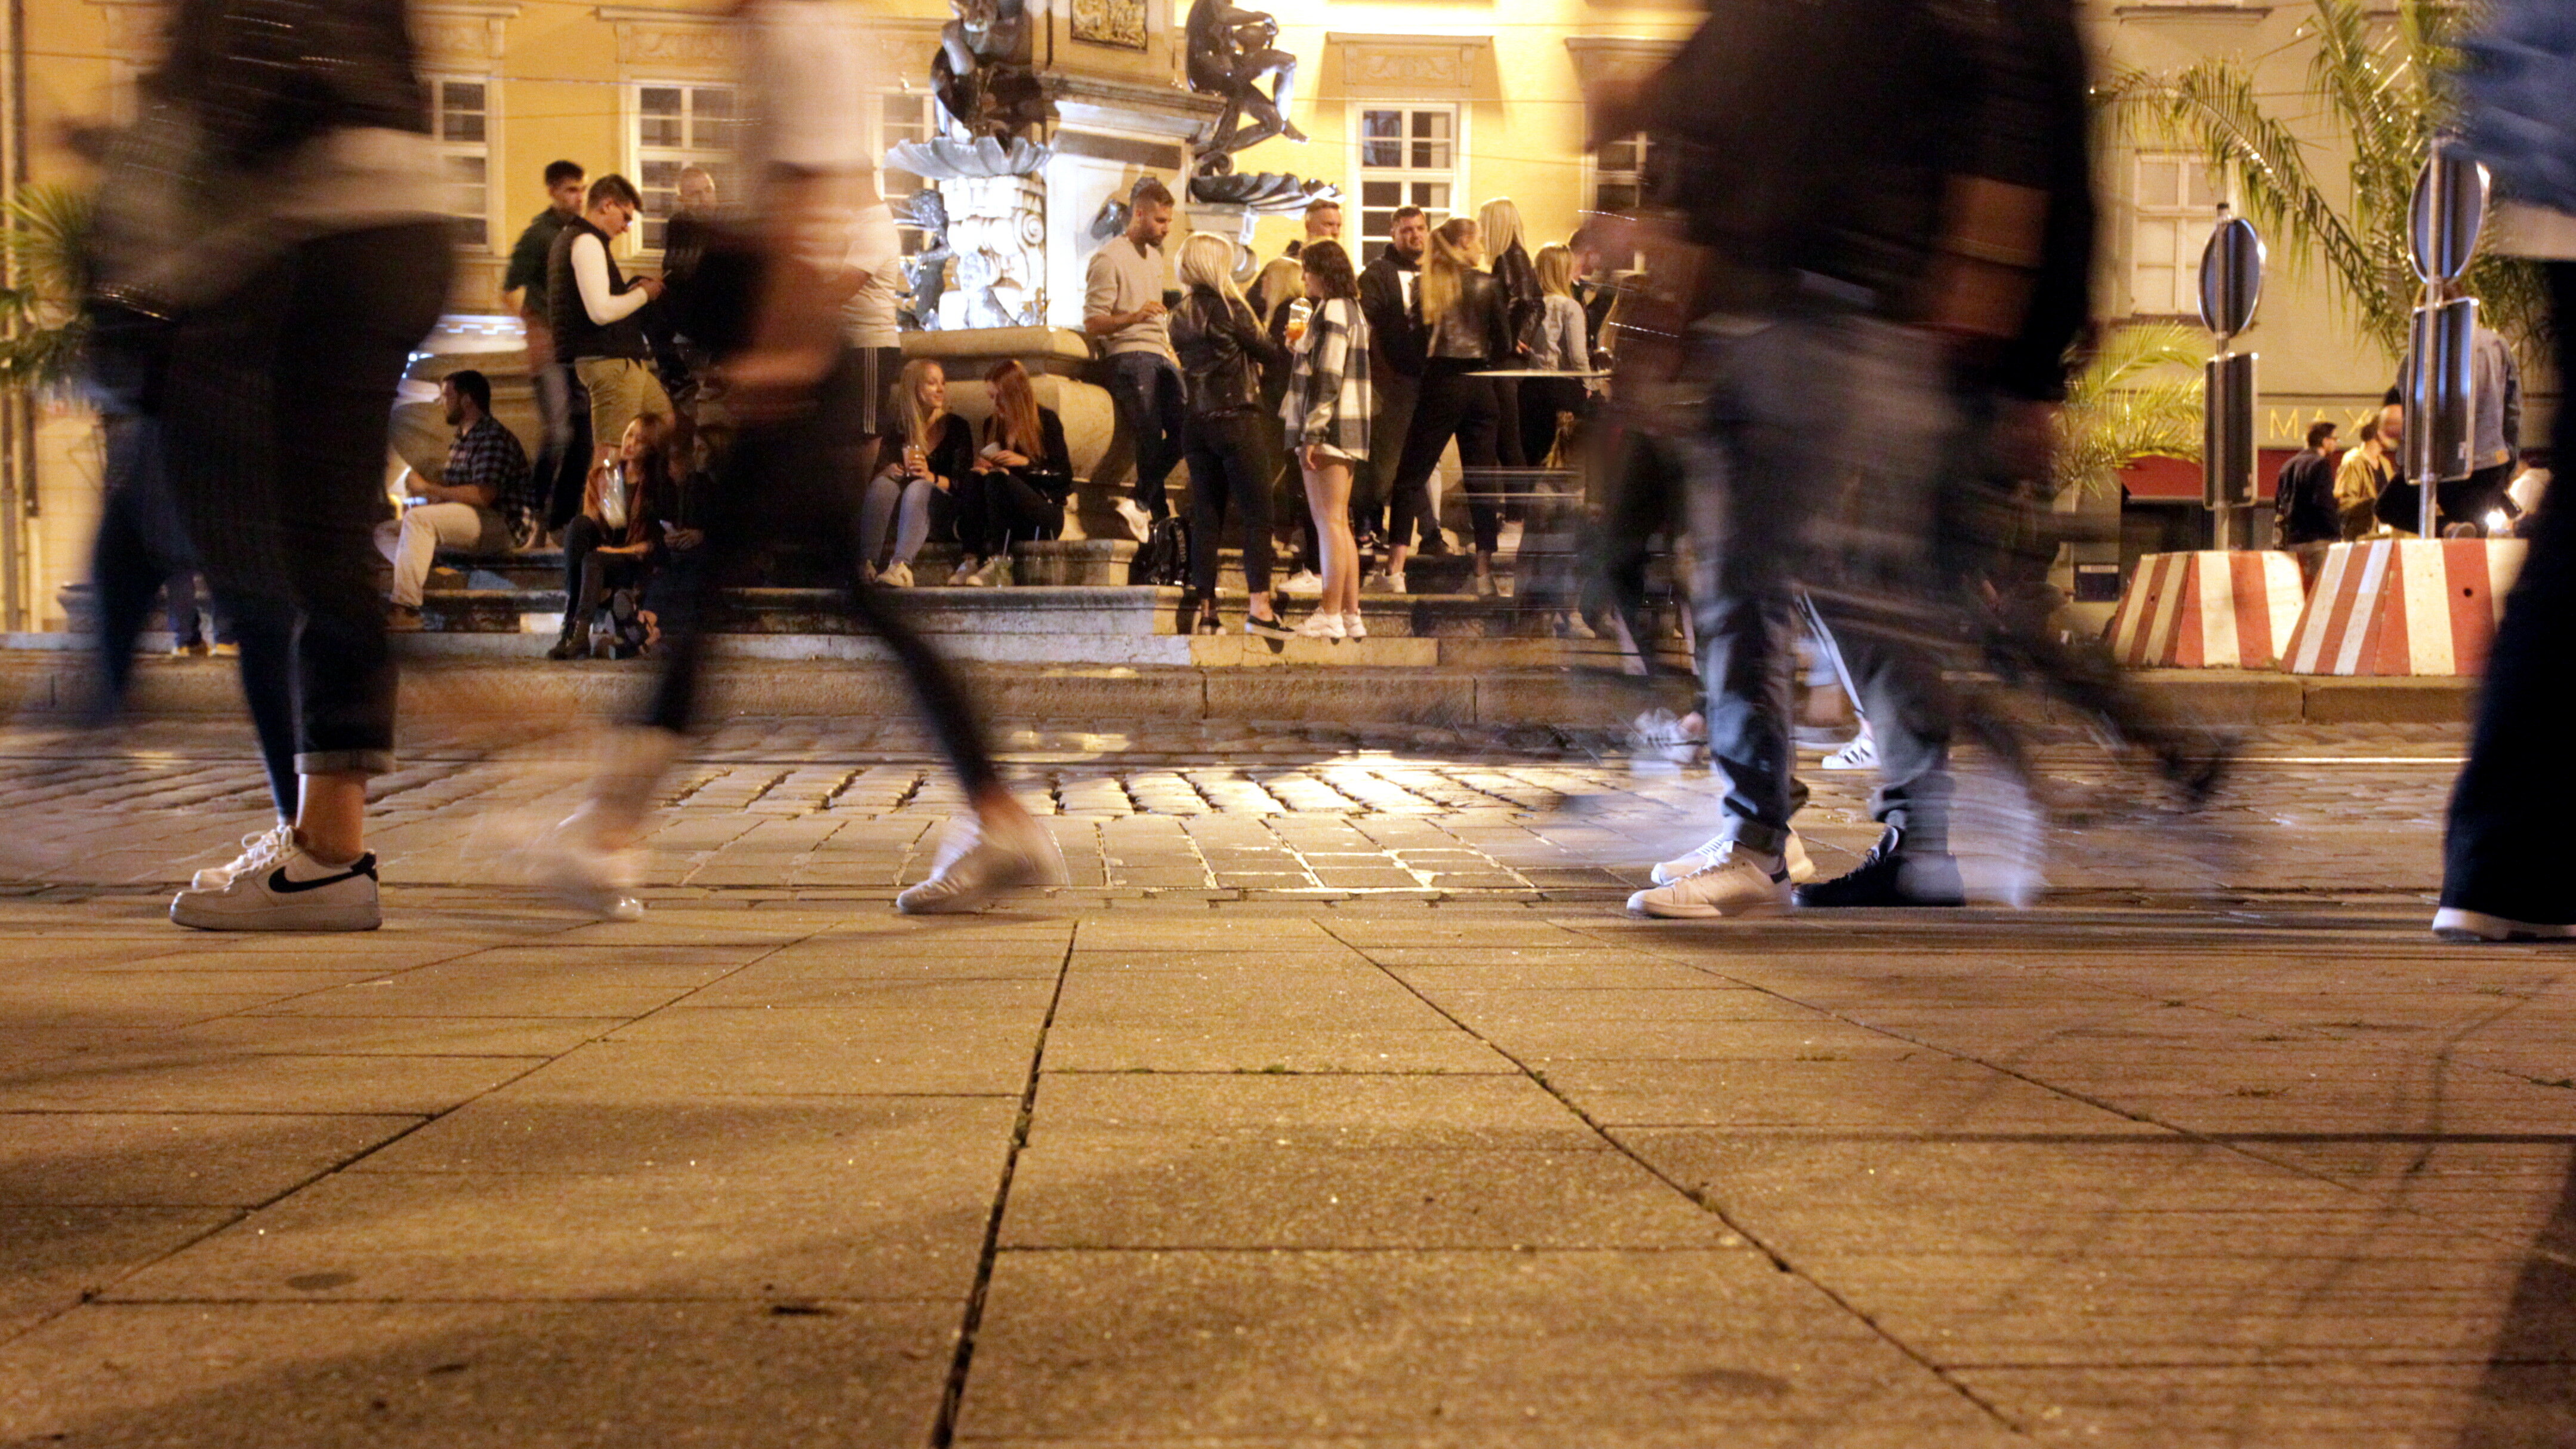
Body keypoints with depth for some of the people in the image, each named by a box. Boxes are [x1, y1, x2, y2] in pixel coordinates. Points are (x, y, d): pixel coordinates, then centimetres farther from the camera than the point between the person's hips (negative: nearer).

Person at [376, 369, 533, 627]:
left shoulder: (494, 437, -11)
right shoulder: (462, 441, 21)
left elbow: (483, 496, -22)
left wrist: (429, 489, -15)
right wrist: (431, 498, -1)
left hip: (502, 526, -11)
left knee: (418, 518, -30)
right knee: (384, 532, 6)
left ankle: (405, 609, -37)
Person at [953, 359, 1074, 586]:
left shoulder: (1046, 421, 1)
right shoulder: (992, 425, 16)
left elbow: (1065, 476, -2)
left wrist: (1026, 463, -13)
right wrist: (981, 464, 0)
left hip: (1045, 514, -5)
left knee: (998, 479, -32)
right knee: (972, 478, -24)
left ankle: (998, 564, -44)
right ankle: (973, 559, -39)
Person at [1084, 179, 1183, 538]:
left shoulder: (1154, 256, 21)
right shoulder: (1109, 259, -7)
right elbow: (1092, 322, -13)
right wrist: (1134, 317, -28)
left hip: (1159, 357, 8)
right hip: (1130, 357, -8)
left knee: (1183, 430, -5)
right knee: (1150, 442, -11)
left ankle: (1139, 503, -1)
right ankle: (1160, 515, -3)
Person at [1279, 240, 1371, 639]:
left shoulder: (1331, 311, -11)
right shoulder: (1353, 310, 19)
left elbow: (1327, 377, -18)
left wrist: (1311, 433, -19)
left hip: (1330, 427, -10)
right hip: (1350, 428, 10)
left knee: (1330, 522, -10)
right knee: (1339, 524, 11)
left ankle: (1330, 616, -11)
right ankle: (1351, 614, 11)